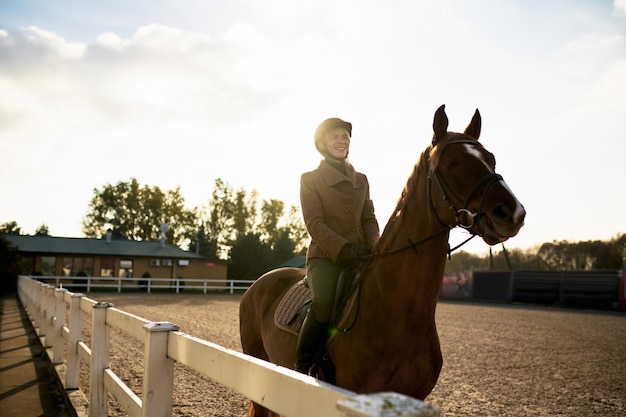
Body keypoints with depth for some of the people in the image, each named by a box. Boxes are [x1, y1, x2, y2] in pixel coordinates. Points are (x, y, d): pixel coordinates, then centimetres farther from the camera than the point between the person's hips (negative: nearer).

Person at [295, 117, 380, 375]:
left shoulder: (361, 180, 19)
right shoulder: (310, 180, 6)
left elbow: (369, 220, 15)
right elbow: (314, 223, -5)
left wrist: (376, 249, -6)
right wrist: (344, 248, -20)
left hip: (360, 257, 5)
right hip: (325, 256, -5)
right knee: (324, 304, -31)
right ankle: (301, 369, -15)